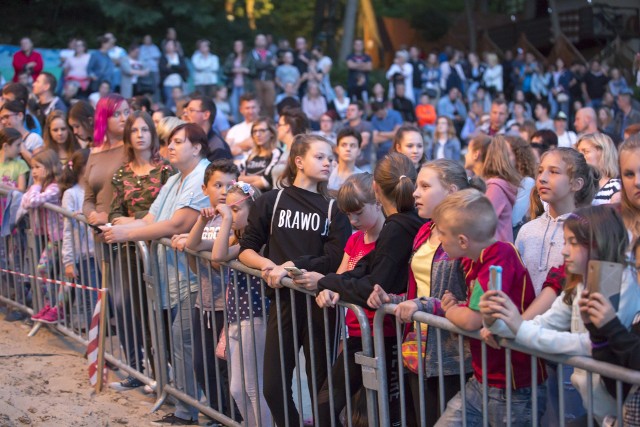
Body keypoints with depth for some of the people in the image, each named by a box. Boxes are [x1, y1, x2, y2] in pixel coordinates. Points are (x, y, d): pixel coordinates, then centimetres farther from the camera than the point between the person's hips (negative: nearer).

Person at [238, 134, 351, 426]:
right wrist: (268, 265, -14)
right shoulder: (271, 201, 5)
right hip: (283, 298, 0)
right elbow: (246, 249, 4)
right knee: (274, 386, -1)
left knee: (320, 385, 6)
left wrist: (292, 265, -15)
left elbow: (335, 259, -6)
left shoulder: (333, 208, 5)